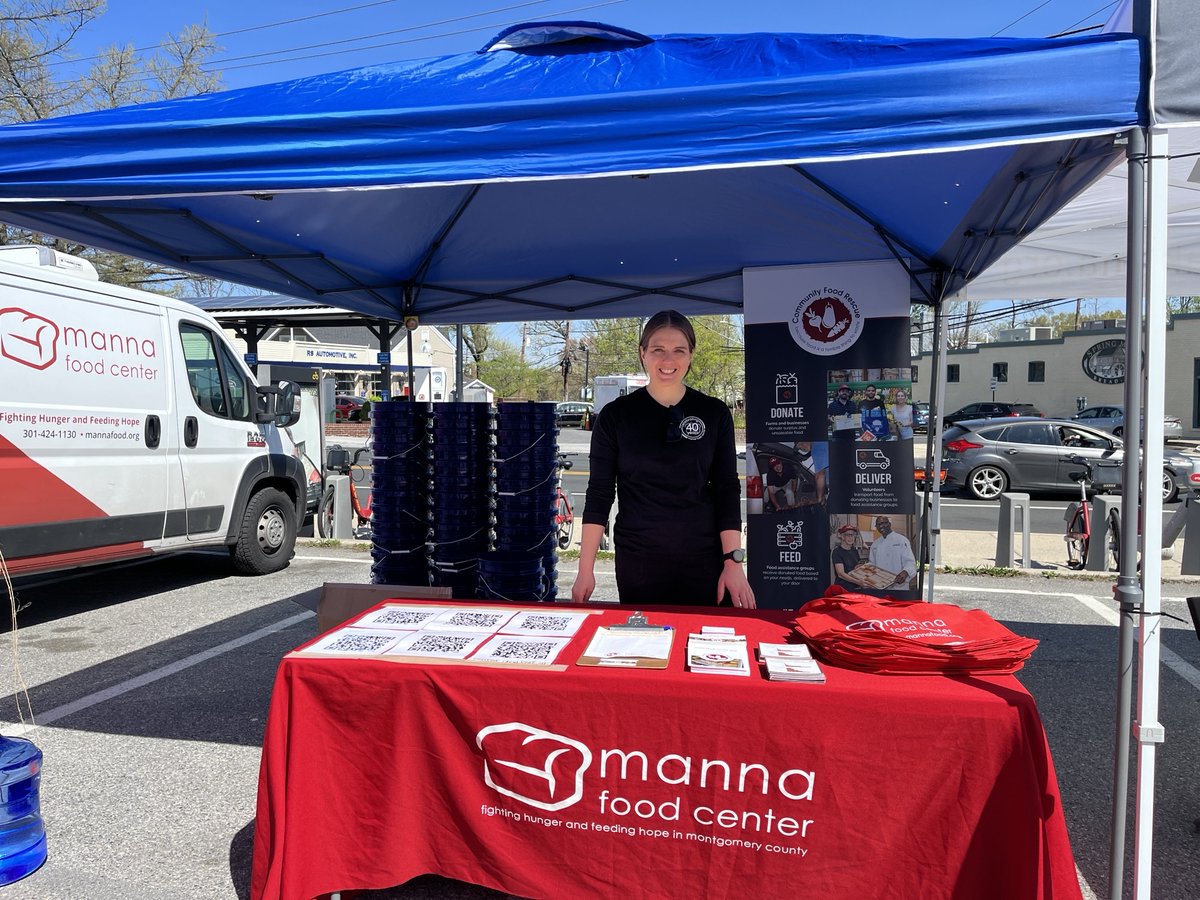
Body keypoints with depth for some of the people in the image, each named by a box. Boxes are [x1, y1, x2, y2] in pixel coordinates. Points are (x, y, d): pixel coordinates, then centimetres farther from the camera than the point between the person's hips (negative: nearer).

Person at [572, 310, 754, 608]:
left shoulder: (715, 413, 1)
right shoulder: (615, 415, -1)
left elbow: (727, 489, 2)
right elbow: (600, 492, -1)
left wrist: (733, 562, -5)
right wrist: (586, 569, -5)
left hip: (704, 561, 1)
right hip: (637, 561, -1)